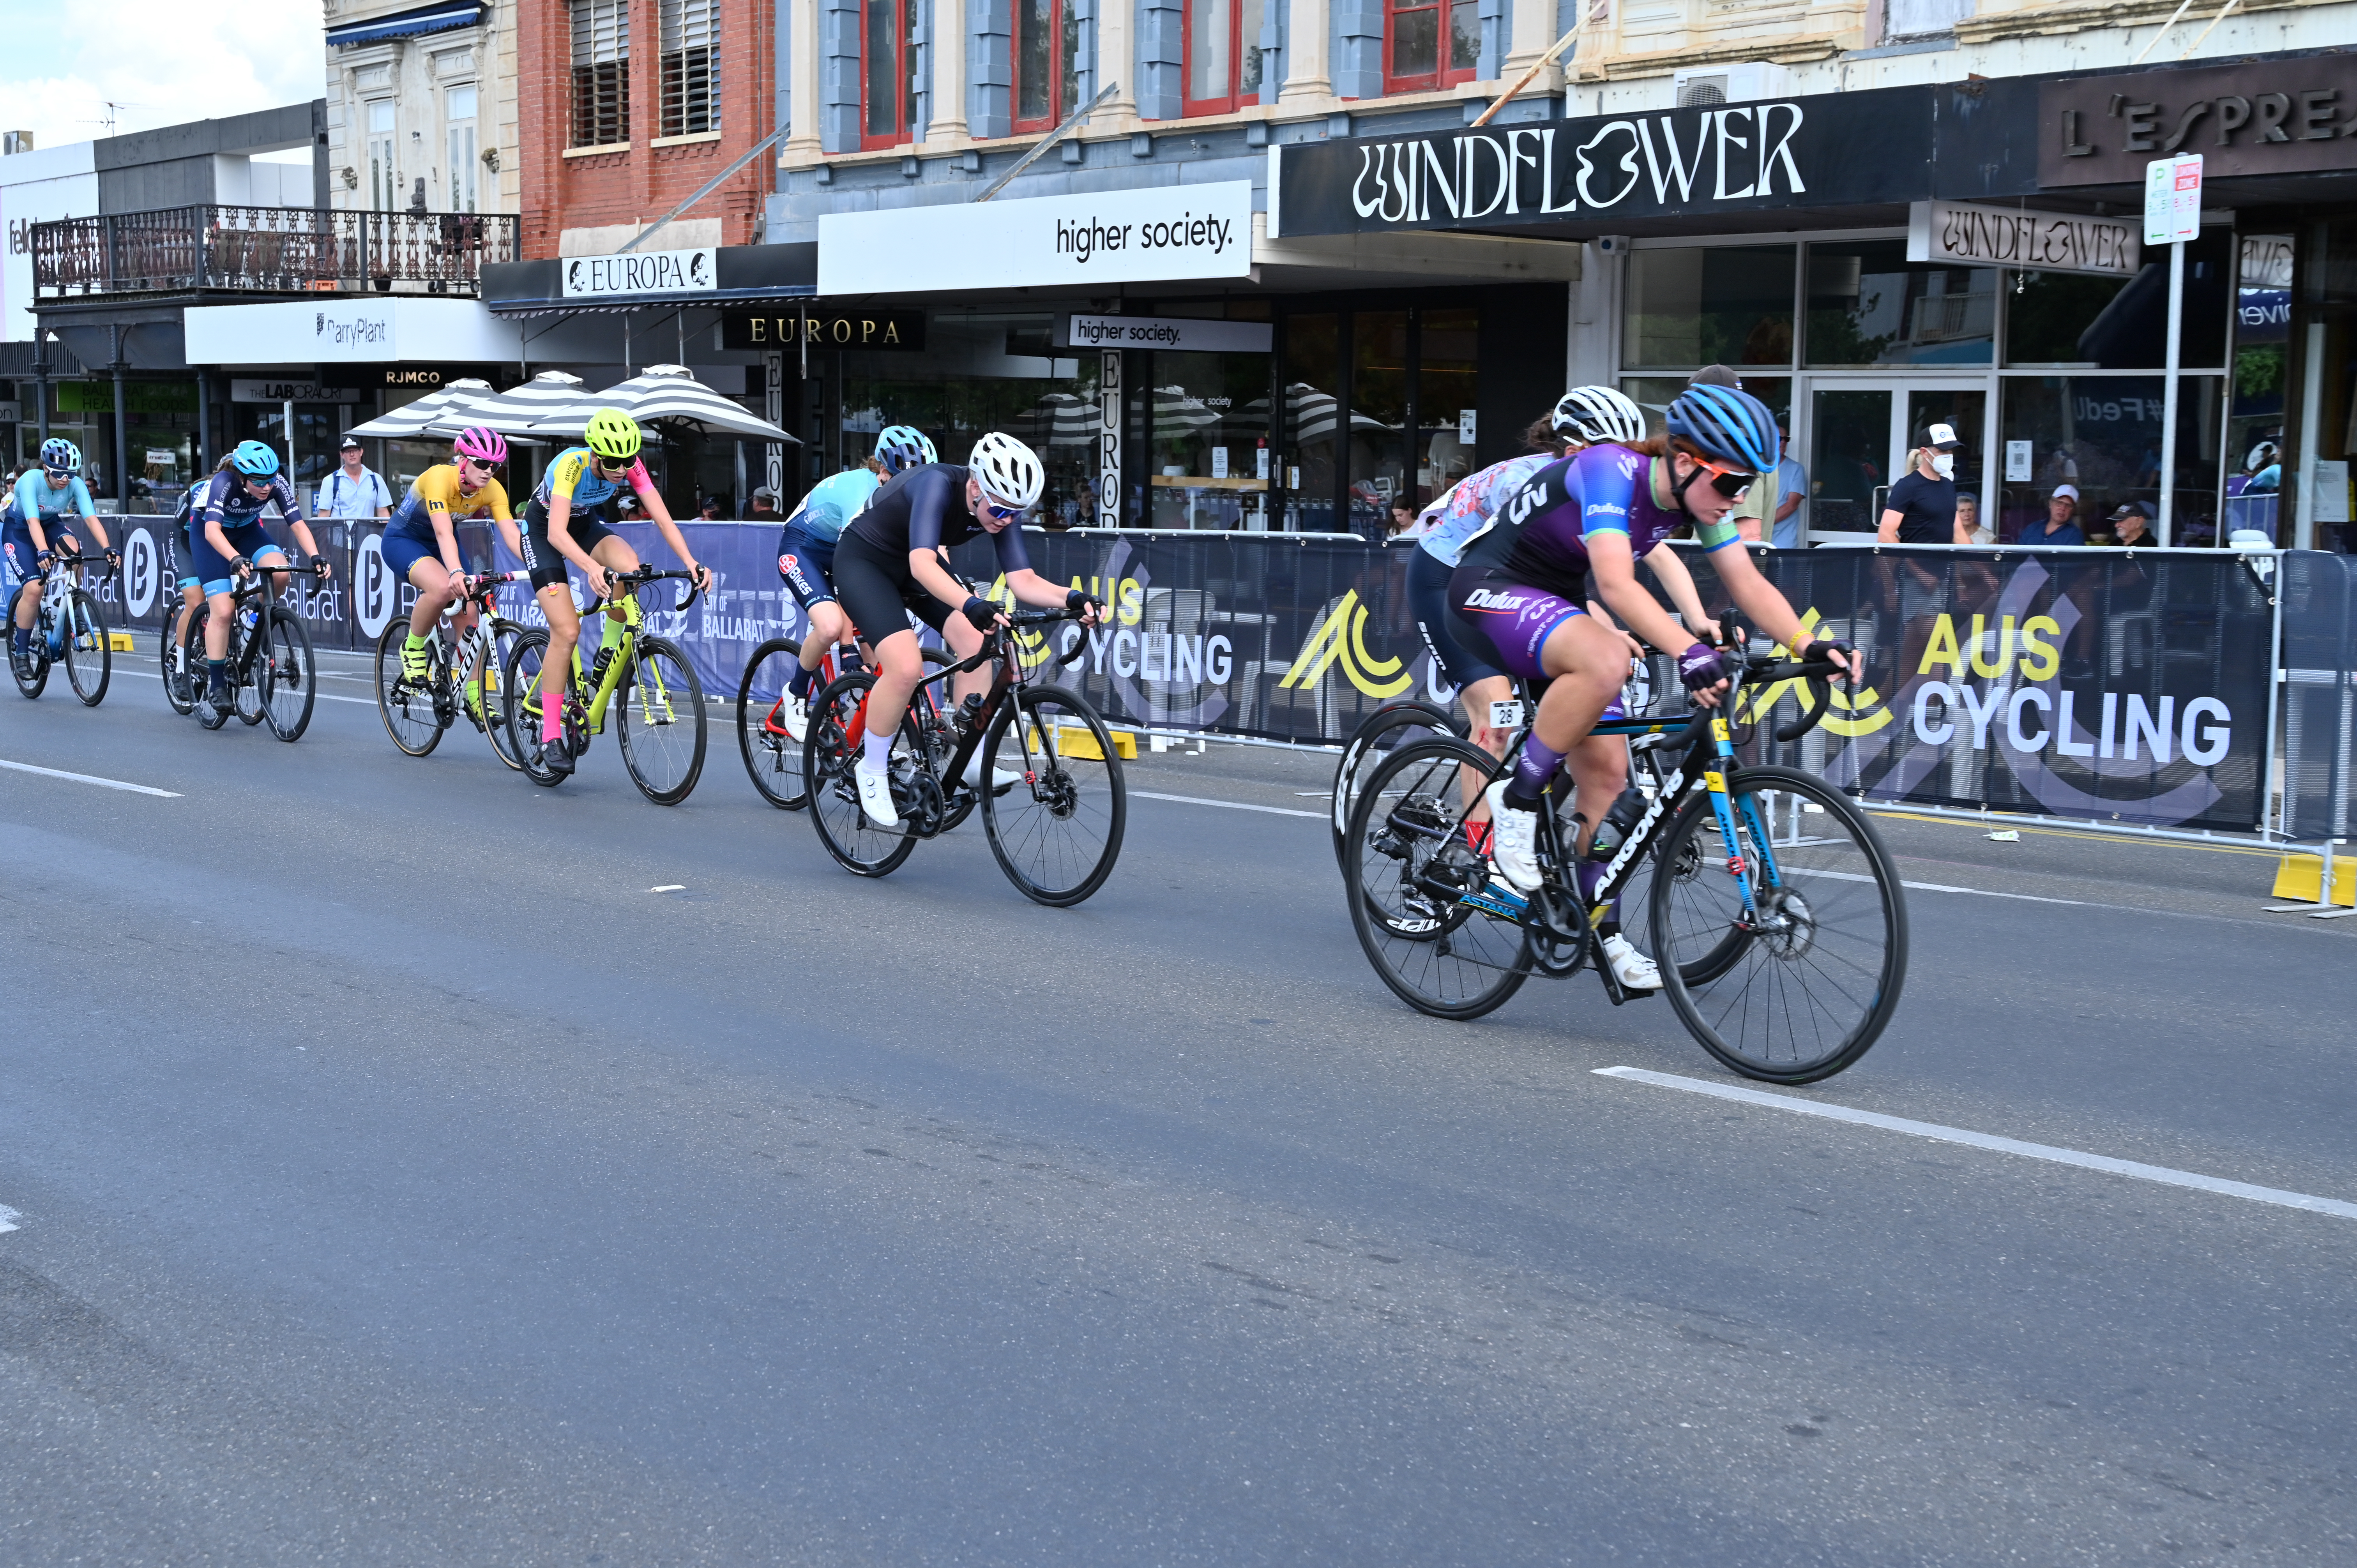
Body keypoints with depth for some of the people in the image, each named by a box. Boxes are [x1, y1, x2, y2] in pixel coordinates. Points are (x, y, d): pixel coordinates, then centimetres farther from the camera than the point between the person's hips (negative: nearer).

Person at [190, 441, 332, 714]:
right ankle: (216, 685, -6)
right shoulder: (224, 483, -35)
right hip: (208, 534, -4)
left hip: (246, 529, 4)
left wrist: (316, 557, -43)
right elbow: (213, 530, -46)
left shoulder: (277, 484, -25)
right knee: (224, 610, -16)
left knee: (280, 573, -28)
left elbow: (298, 524, -26)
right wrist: (236, 559, -62)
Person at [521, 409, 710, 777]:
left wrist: (691, 563, -40)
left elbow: (663, 519, -24)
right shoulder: (571, 464, -35)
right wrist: (592, 568, -60)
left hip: (587, 524, 4)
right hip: (542, 530, -4)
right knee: (567, 631, -17)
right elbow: (557, 532, -44)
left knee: (629, 566, -29)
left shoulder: (631, 467, -22)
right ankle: (550, 736, -9)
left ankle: (607, 655, -6)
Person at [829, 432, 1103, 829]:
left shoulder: (1003, 507, -15)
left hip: (914, 566, 7)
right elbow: (923, 564, -47)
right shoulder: (938, 484, -35)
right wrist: (973, 606, -62)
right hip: (864, 562, -7)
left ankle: (972, 761, -6)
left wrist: (1072, 599, -36)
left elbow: (1023, 580, -17)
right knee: (905, 666, -25)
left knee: (976, 640, -15)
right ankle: (871, 771, -4)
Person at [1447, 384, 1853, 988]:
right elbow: (1616, 584, -41)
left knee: (1606, 770, 0)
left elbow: (1748, 583, -6)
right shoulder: (1610, 472, -29)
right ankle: (1517, 802, -19)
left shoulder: (1697, 493, -6)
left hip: (1557, 606, 8)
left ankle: (1604, 933, 10)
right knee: (1604, 660, -36)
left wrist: (1809, 645, -23)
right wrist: (1690, 651, -53)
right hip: (1490, 591, -8)